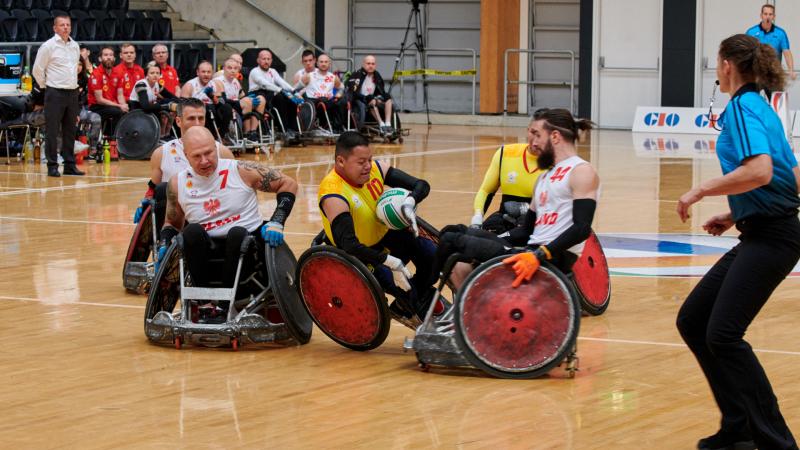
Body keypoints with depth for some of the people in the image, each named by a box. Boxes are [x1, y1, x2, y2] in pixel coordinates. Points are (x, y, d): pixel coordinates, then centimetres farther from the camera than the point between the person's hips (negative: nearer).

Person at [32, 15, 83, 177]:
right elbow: (37, 70, -5)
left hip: (72, 92, 6)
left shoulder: (75, 46, 11)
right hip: (55, 93, -6)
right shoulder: (48, 46, -8)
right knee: (52, 131, -4)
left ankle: (70, 165, 14)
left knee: (70, 131, 9)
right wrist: (46, 85, 1)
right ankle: (52, 166, -2)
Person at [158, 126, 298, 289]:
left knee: (237, 233, -35)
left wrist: (276, 223, -11)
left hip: (243, 246, -2)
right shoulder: (178, 183, 2)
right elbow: (172, 223, 20)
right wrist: (164, 245, -1)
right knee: (192, 231, -29)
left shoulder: (242, 171, -7)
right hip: (206, 251, 2)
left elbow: (289, 184, 1)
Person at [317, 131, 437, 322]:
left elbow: (421, 185, -6)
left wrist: (409, 202, -31)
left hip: (385, 236, 6)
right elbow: (349, 245, -39)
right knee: (394, 280, -29)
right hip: (359, 255, -6)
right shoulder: (333, 196, -30)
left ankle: (420, 301, 15)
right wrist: (391, 262, -45)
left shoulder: (375, 169, -12)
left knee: (430, 253, -15)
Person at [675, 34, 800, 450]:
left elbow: (760, 170, -26)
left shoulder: (742, 107, -11)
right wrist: (735, 216, 19)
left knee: (723, 333, -16)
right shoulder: (759, 108, 17)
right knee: (692, 321, 9)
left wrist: (700, 191, -16)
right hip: (762, 234, 10)